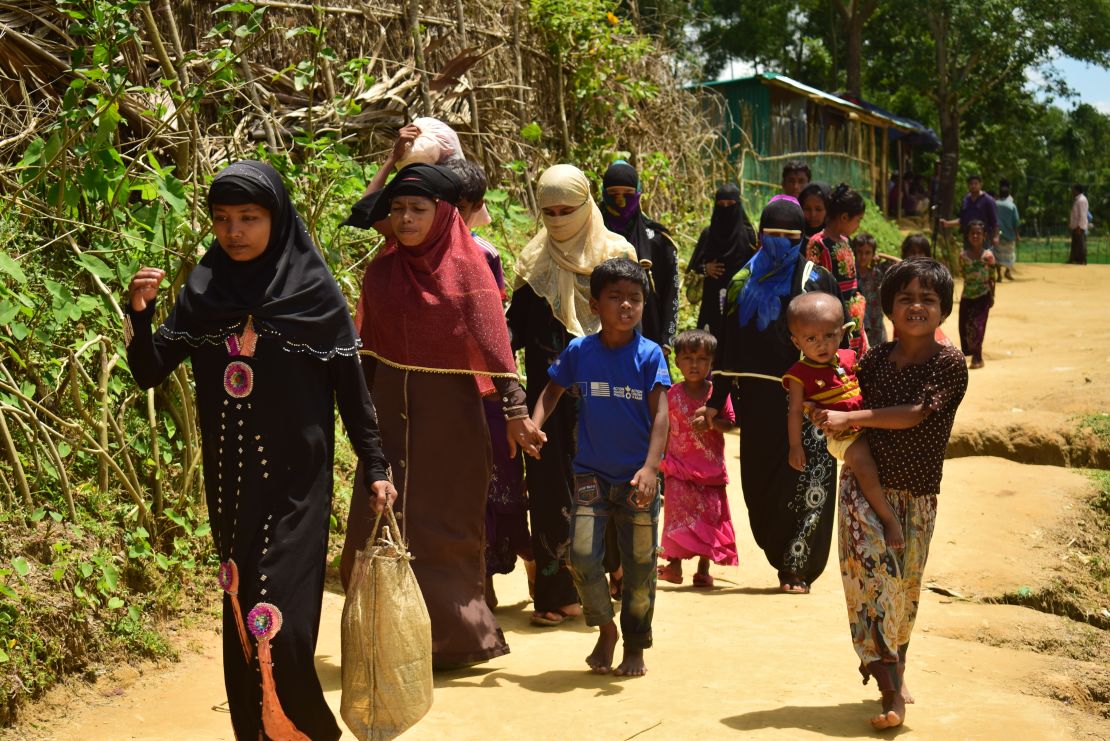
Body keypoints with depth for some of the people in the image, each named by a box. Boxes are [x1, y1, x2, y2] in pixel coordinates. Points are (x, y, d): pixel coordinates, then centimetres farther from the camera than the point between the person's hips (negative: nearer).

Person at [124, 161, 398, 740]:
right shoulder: (202, 290, 4)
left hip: (294, 482, -4)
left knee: (277, 622, -10)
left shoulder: (315, 291, -5)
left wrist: (374, 467, -2)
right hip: (229, 481, 4)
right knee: (242, 612, 10)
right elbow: (149, 373, 1)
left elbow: (351, 386, -1)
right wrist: (139, 314, -16)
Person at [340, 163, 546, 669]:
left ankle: (455, 637, 17)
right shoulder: (381, 270, 6)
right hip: (392, 411, 4)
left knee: (445, 526, 4)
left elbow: (493, 341, -9)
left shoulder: (466, 267, -5)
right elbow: (367, 349, 11)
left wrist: (515, 411, -15)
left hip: (450, 414, -3)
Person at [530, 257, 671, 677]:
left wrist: (650, 468, -22)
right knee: (582, 555, -10)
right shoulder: (579, 351, 1)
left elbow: (660, 415, -10)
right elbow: (552, 392, 12)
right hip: (591, 474, 1)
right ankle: (605, 629, 16)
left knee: (639, 565, 6)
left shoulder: (649, 354, -5)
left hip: (637, 477, -1)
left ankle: (635, 646, 26)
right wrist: (532, 425, -8)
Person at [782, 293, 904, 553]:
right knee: (864, 465, -25)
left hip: (868, 423, 6)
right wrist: (795, 446, -4)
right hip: (840, 435, -6)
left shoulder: (848, 359, 7)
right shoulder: (799, 374, -8)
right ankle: (888, 519, -14)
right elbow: (795, 412, -4)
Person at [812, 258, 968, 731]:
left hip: (915, 493, -1)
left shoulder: (949, 363, -8)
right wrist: (826, 412, -7)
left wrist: (850, 418, -21)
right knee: (872, 576, -11)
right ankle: (892, 691, -7)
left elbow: (915, 413, -19)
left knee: (905, 586, 11)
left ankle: (895, 672, 34)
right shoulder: (875, 359, 4)